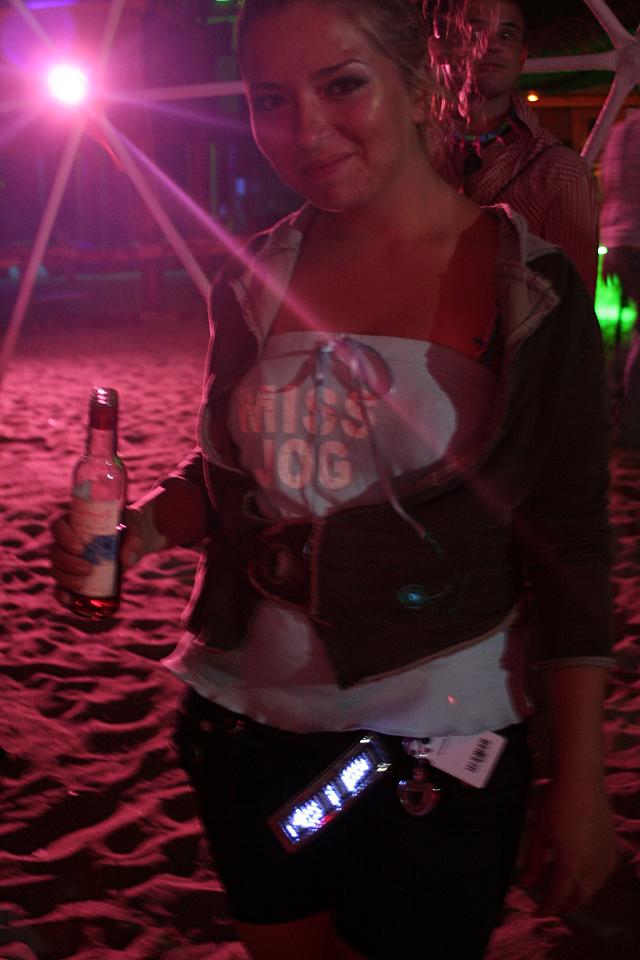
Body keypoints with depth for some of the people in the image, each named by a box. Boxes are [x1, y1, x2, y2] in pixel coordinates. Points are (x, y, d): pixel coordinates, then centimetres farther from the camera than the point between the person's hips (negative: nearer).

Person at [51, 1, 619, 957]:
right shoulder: (255, 281, 1)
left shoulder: (527, 288, -11)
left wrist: (580, 780, -7)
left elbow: (569, 548, -9)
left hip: (431, 741, -4)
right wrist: (136, 528, -9)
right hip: (244, 721, 5)